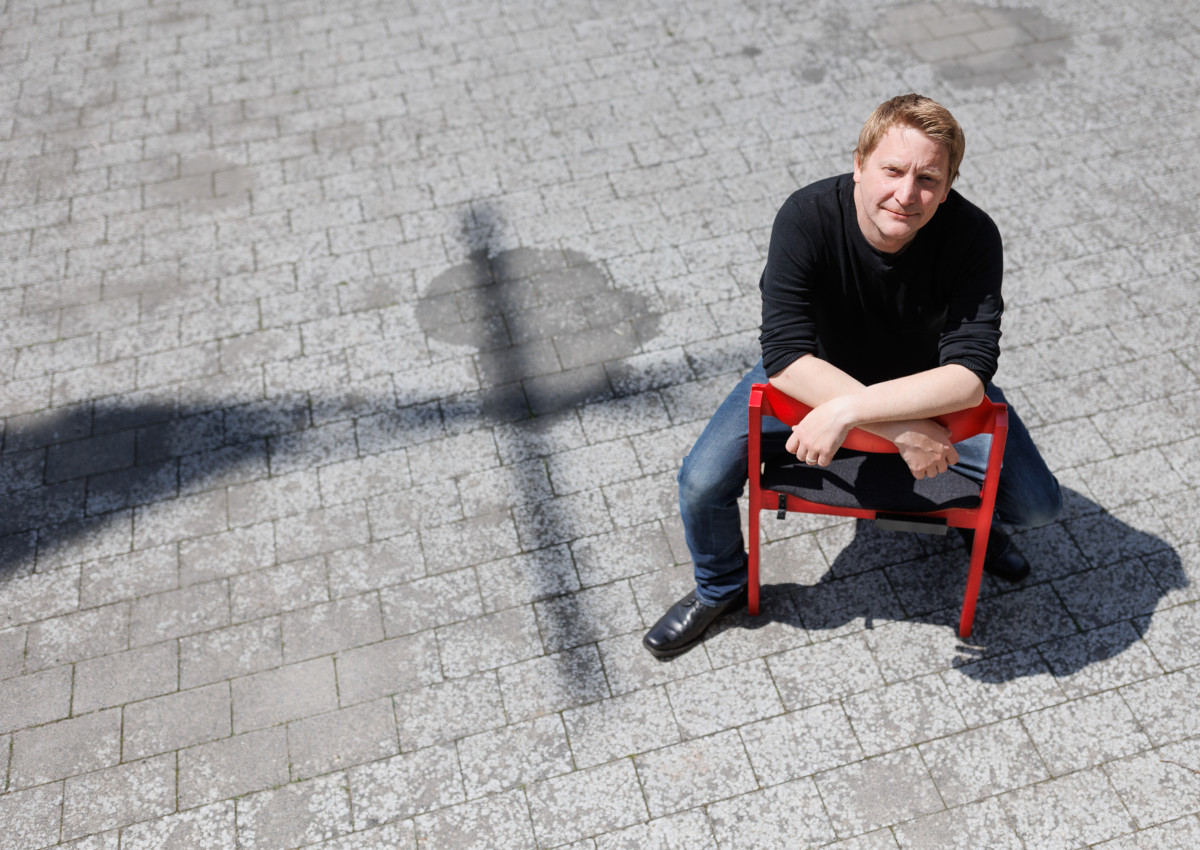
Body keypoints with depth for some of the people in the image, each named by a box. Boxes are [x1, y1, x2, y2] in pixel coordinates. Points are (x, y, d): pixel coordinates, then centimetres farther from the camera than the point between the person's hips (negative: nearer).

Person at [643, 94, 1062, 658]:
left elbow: (969, 374, -35)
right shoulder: (808, 216, -31)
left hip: (932, 385, 1)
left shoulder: (972, 236, -29)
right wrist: (898, 427, -41)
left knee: (1039, 506, -10)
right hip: (815, 375, 0)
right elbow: (786, 356, -35)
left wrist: (847, 410, -46)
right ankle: (721, 586, 18)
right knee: (702, 482, -17)